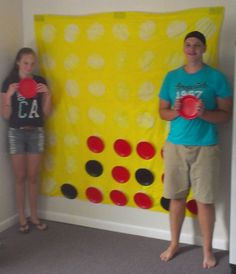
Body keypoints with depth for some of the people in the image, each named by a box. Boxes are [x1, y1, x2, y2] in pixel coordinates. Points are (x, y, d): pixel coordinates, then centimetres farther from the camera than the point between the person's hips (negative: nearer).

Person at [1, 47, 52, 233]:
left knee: (33, 177, 9)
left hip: (36, 133, 2)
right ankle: (22, 218, 16)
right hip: (16, 133, -2)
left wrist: (47, 94, -12)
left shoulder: (40, 81, 2)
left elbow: (46, 113, 3)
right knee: (20, 177, 5)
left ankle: (34, 216, 22)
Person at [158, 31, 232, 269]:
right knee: (176, 197, 11)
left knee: (204, 200, 3)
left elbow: (226, 114, -2)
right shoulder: (172, 77, 6)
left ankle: (207, 250, 19)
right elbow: (162, 111, 10)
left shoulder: (216, 77, -2)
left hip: (205, 147, -2)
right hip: (175, 145, 3)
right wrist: (175, 112, -13)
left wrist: (203, 113, -21)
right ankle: (174, 244, 28)